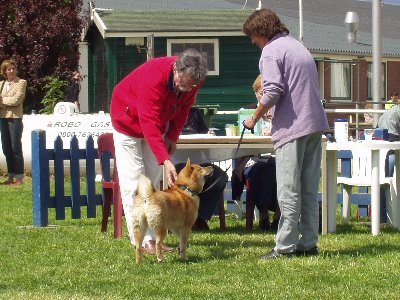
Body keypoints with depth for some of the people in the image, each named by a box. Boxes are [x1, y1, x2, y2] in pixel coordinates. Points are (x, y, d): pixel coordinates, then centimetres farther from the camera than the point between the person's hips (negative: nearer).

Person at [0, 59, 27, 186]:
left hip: (15, 118, -6)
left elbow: (16, 100, -12)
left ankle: (19, 178, -2)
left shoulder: (21, 83, -2)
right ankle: (11, 176, 14)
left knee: (16, 148, -6)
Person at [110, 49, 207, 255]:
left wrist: (172, 136, -9)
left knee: (153, 180, 4)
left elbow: (184, 107, 0)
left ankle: (152, 236, 3)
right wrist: (165, 160, -52)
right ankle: (142, 240, -16)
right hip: (129, 120, -7)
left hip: (157, 124, 7)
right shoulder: (154, 77, -41)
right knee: (133, 182, -12)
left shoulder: (193, 79, -20)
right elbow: (149, 123, -45)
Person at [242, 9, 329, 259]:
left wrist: (254, 119, -3)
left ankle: (285, 247, -6)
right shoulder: (298, 46, 21)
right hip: (316, 125, 8)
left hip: (292, 127, -8)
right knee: (309, 188, 10)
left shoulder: (271, 51, -7)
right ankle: (308, 243, 12)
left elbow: (273, 92, -17)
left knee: (289, 191, -6)